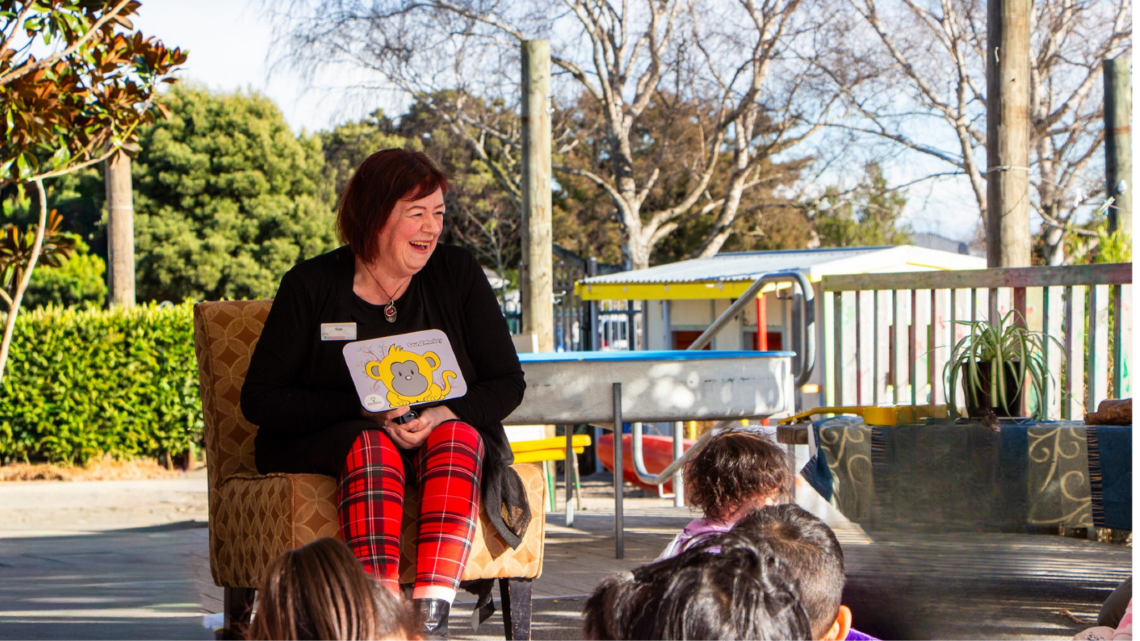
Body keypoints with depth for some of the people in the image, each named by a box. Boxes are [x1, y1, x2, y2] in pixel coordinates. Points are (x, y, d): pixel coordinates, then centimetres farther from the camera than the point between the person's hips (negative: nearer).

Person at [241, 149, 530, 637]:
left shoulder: (457, 274, 4)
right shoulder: (311, 286, -2)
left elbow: (507, 383, 4)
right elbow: (260, 400, -5)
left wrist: (442, 416, -18)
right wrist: (362, 410, -20)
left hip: (448, 432, 2)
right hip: (323, 445, -2)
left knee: (460, 438, -32)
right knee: (373, 448, -35)